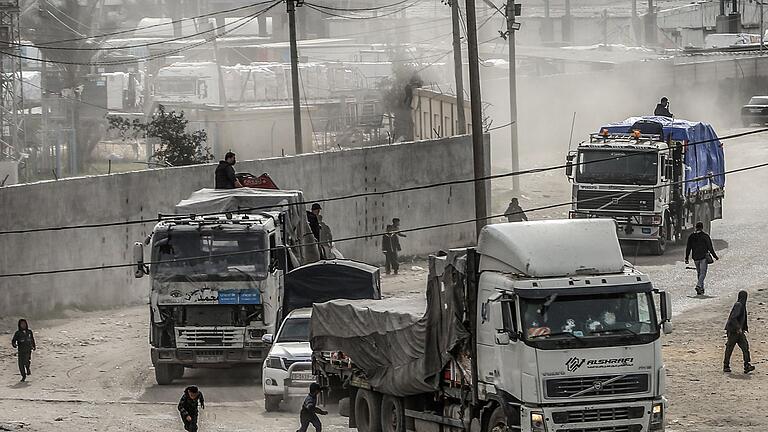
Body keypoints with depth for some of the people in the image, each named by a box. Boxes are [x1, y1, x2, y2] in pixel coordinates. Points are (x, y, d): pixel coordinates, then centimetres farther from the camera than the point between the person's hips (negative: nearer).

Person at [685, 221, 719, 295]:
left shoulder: (691, 236, 5)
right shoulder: (705, 236, -7)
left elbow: (688, 248, 7)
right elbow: (710, 248, -7)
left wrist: (686, 258, 11)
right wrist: (715, 256, 3)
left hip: (695, 258, 4)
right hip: (704, 257, -4)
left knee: (699, 273, 15)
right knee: (703, 273, -6)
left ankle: (701, 289, 16)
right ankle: (698, 286, -26)